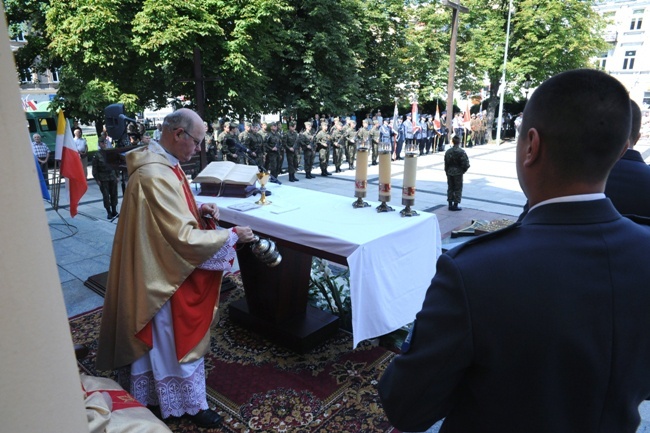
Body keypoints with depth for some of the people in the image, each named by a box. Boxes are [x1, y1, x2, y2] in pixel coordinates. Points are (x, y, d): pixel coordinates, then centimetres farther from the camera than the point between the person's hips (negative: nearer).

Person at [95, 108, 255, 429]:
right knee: (180, 338, 8)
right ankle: (189, 405, 29)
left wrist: (197, 210, -1)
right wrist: (232, 236, -20)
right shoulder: (156, 176, -29)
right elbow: (184, 238, -29)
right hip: (166, 275, -10)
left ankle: (151, 395, 44)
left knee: (159, 338, 24)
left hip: (163, 270, 10)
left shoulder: (162, 165, 4)